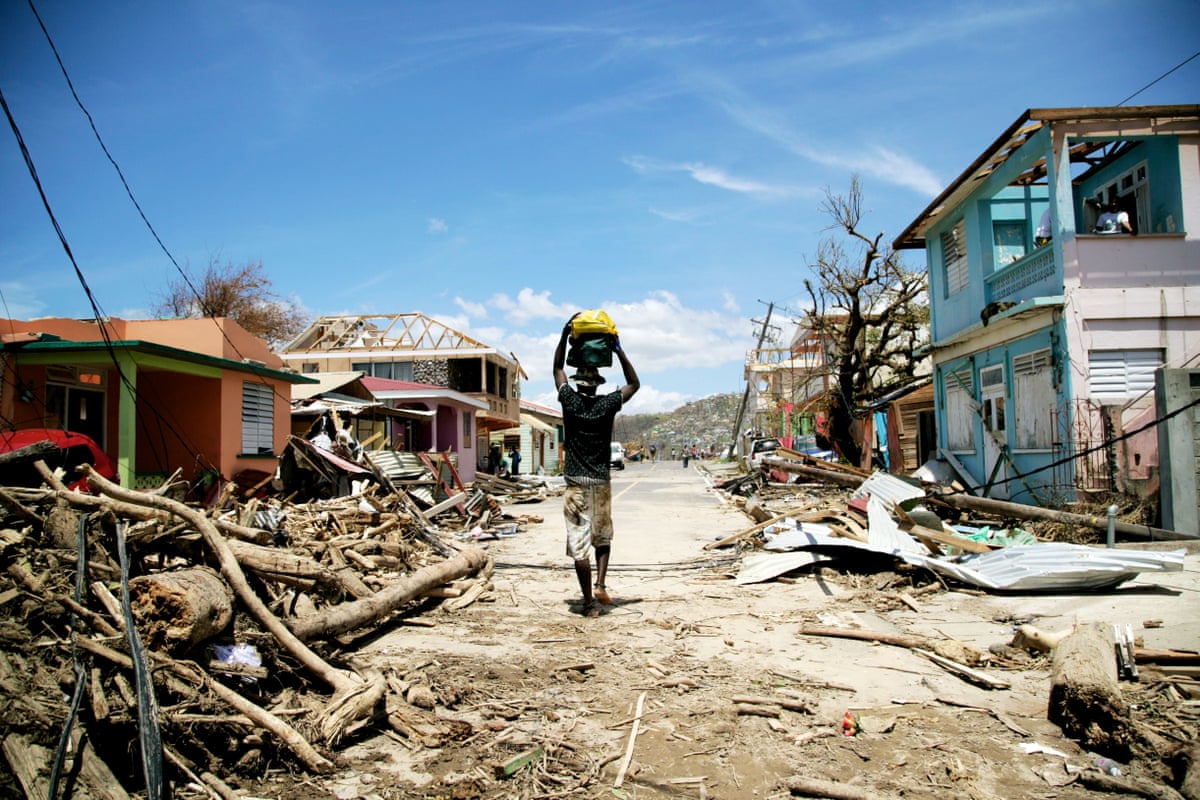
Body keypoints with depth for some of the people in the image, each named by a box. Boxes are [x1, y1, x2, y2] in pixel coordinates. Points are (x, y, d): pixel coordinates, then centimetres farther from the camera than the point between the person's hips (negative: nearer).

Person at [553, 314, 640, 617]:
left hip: (576, 482, -1)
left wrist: (565, 335, 13)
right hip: (601, 482, 1)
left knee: (579, 543, 0)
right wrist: (618, 349, 10)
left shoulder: (569, 401, -3)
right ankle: (600, 585, 4)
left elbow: (558, 368, 14)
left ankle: (589, 603, 1)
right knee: (603, 536, 20)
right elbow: (633, 383, 14)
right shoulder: (607, 404, -3)